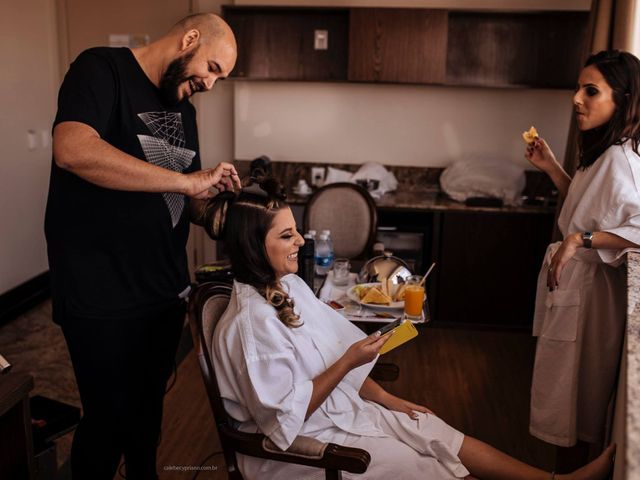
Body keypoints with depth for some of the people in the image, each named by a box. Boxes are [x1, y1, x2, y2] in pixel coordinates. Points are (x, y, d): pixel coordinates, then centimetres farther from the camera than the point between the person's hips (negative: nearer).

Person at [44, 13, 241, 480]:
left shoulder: (183, 107, 13)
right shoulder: (102, 69, -10)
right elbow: (72, 149, -30)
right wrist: (188, 181, -26)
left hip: (166, 289, 7)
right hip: (102, 295, -7)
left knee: (149, 405, 22)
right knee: (109, 416, 7)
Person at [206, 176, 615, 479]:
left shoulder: (291, 287, 1)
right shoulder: (252, 322, -27)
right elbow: (287, 414, -24)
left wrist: (386, 398, 5)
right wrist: (349, 362, -23)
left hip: (343, 408, 8)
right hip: (301, 444, -8)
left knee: (442, 437, 0)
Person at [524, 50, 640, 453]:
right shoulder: (604, 152, 7)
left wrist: (580, 239, -33)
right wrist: (551, 167, 8)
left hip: (587, 286, -10)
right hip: (575, 277, 10)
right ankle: (570, 452, 40)